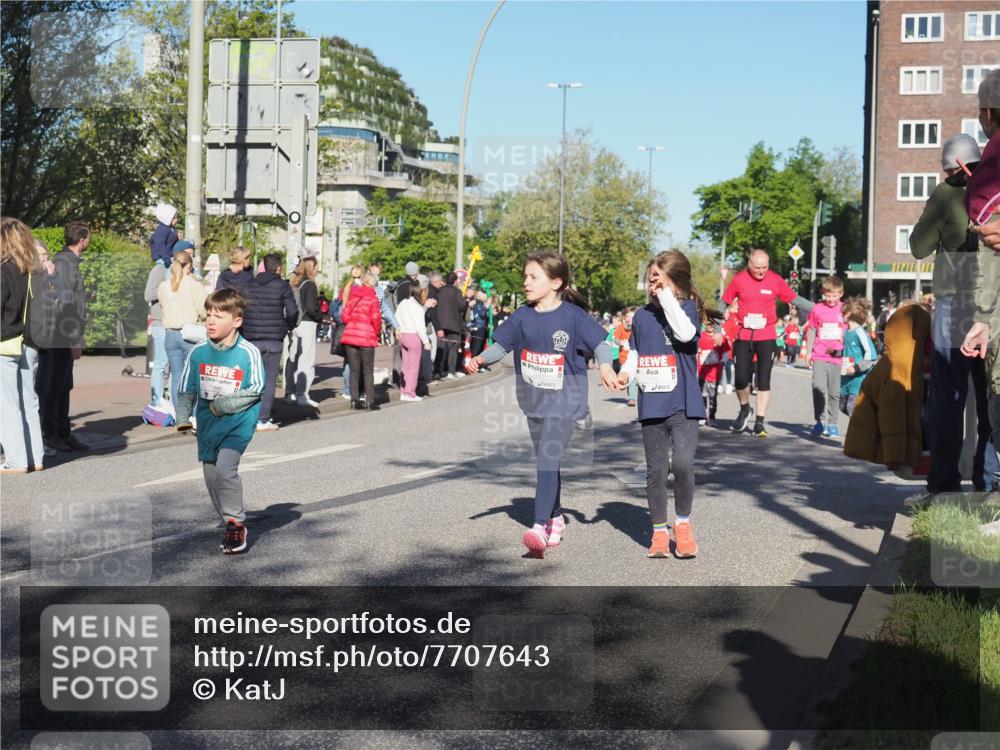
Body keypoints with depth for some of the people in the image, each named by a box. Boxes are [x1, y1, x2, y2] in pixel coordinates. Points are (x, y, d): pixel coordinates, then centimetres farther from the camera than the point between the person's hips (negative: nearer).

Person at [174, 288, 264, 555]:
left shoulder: (248, 353, -11)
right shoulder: (198, 353, 0)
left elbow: (256, 390, -8)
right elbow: (186, 390, 6)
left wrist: (226, 404, -15)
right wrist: (183, 418, -7)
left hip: (238, 423, -5)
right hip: (207, 425, 5)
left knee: (225, 470, -22)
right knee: (211, 476, 10)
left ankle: (236, 523, -3)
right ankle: (233, 527, 27)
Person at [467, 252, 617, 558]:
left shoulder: (573, 316, -10)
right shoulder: (522, 316, 3)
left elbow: (599, 342, -12)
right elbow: (501, 344, 3)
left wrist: (605, 367, -30)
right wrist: (481, 358, -15)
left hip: (564, 400, -6)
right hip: (534, 400, 6)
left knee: (548, 459, -17)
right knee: (546, 461, 16)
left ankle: (540, 527, -20)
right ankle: (555, 519, 32)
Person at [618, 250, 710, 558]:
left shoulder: (686, 307, -5)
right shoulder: (642, 316, 9)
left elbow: (686, 333, -26)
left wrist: (666, 296, -23)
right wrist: (626, 371, -1)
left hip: (683, 405, -4)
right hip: (651, 406, 4)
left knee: (682, 463, -18)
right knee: (656, 470, 9)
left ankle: (683, 523, 6)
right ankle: (659, 532, 22)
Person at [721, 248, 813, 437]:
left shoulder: (775, 280, -4)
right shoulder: (739, 279, -3)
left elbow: (794, 299, 4)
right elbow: (725, 302, 6)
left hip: (766, 336, 0)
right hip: (744, 336, 1)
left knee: (764, 380, -1)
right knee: (740, 379, 0)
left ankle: (759, 423, 7)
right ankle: (745, 409, 30)